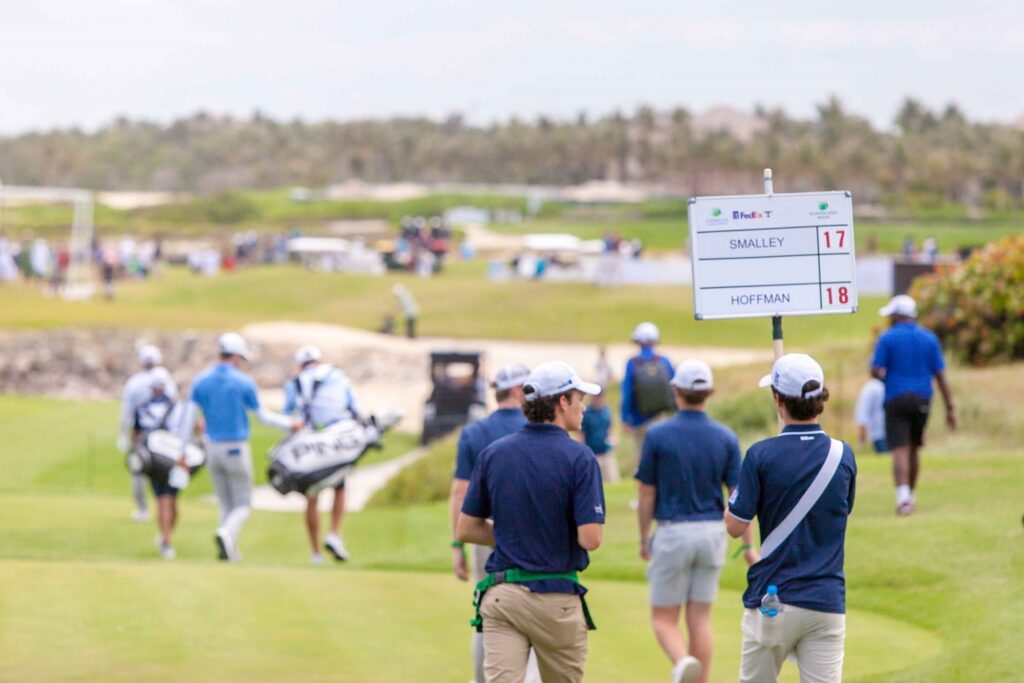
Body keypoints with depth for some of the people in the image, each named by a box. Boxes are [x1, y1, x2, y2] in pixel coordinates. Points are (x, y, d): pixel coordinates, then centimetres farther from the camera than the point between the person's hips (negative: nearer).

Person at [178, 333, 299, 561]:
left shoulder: (201, 381, 3)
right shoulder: (243, 382, -8)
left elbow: (188, 416, -2)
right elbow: (263, 416, -1)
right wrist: (290, 424, 14)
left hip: (212, 448, 4)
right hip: (237, 448, -4)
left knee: (226, 504, 16)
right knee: (242, 504, 3)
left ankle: (229, 550, 4)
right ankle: (226, 533, -25)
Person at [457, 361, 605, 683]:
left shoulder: (493, 454, 4)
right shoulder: (578, 458, -10)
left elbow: (465, 530, 7)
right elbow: (590, 539, -16)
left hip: (501, 595, 3)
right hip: (556, 597, -3)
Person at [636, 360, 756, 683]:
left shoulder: (657, 435, -8)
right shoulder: (726, 438, -2)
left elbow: (646, 494, -4)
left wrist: (644, 538, 9)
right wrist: (749, 546, 4)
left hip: (673, 534, -3)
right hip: (712, 533, 3)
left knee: (663, 618, 5)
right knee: (700, 619, 11)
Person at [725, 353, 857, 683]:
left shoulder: (761, 456, -10)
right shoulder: (843, 456, 0)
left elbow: (735, 526, -5)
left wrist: (735, 492, 15)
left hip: (771, 601, -2)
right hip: (827, 603, 2)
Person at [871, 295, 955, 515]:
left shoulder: (887, 338, -3)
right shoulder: (929, 338, 7)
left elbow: (875, 371, -8)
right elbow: (940, 375, 4)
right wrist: (950, 408, 4)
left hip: (896, 400, -3)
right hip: (921, 400, 3)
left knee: (900, 450, -9)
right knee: (914, 449, 18)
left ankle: (903, 497, -25)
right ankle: (910, 496, 27)